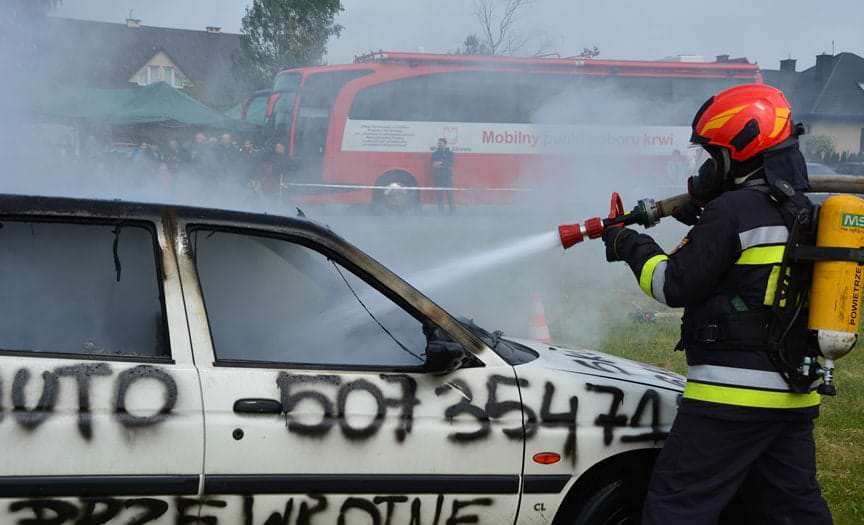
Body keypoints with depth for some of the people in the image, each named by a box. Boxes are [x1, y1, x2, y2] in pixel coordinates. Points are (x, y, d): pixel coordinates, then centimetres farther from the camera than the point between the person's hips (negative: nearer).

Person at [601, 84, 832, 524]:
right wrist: (702, 214, 20)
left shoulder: (734, 211, -13)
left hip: (734, 393, -9)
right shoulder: (801, 212, 14)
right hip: (795, 395, 9)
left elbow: (675, 285, -10)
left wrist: (630, 247, 5)